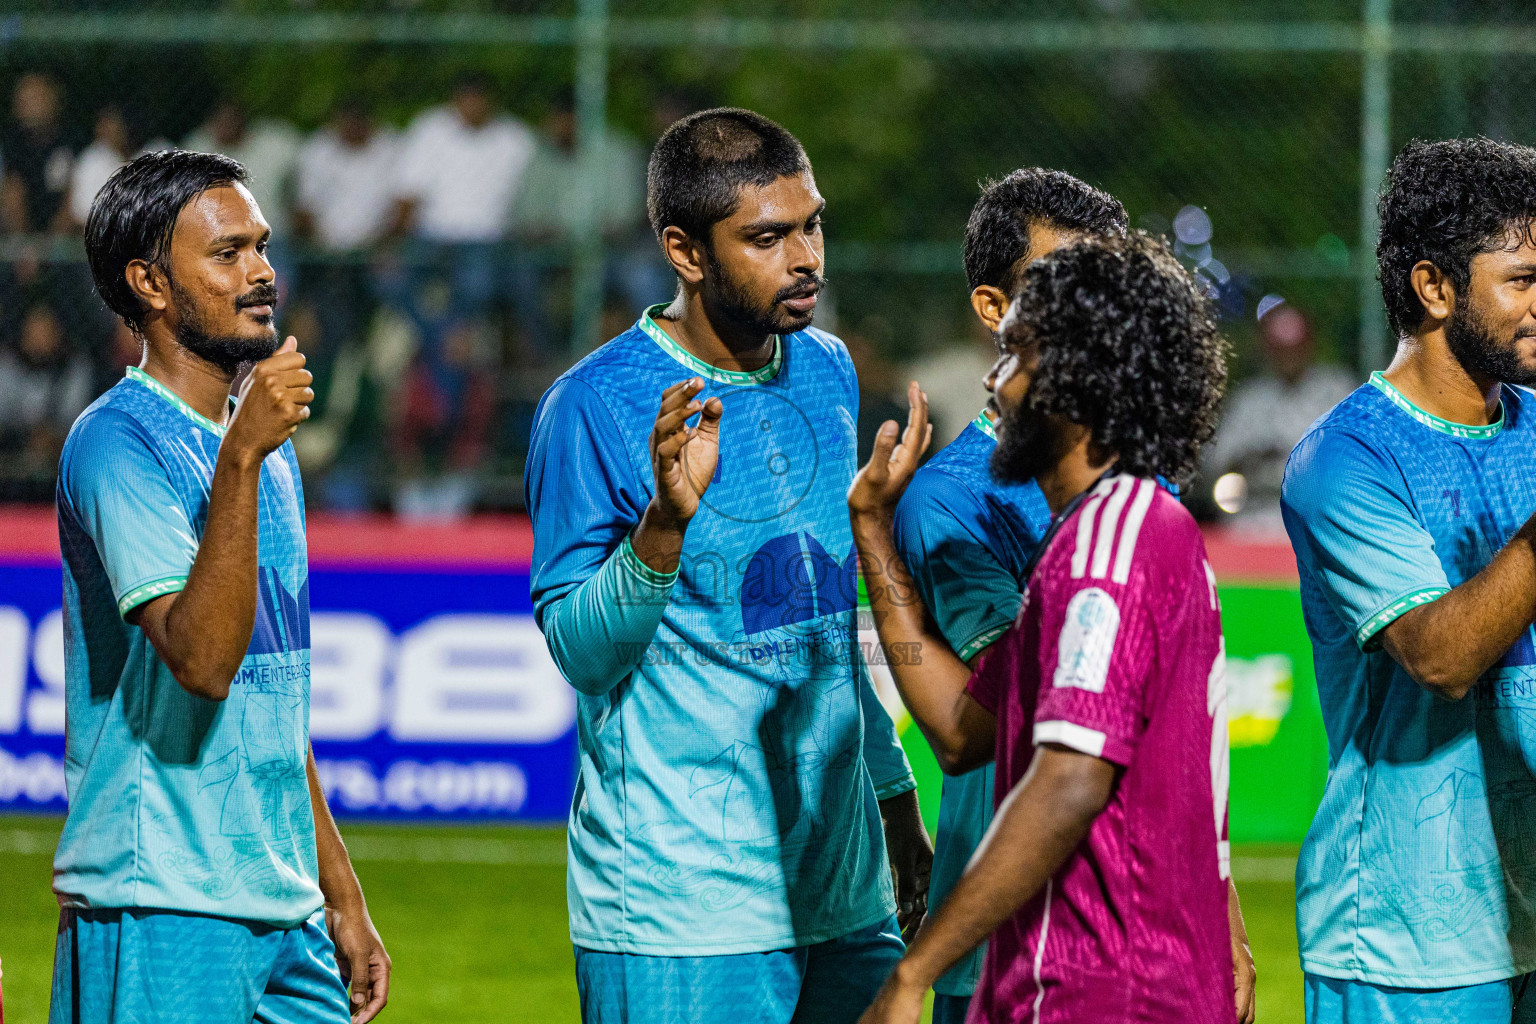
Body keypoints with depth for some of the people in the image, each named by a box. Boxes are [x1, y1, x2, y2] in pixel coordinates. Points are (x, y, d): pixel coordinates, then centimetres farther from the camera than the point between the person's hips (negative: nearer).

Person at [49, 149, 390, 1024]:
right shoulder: (116, 444, -11)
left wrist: (340, 894, 22)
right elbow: (201, 658, -24)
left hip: (282, 912, 8)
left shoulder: (264, 442, 16)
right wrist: (241, 458, -29)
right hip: (159, 920, -8)